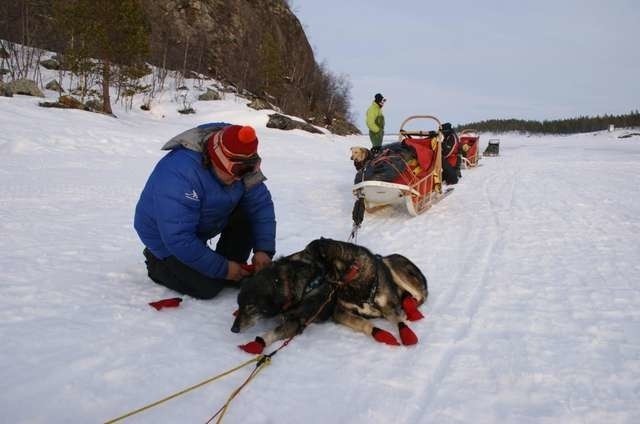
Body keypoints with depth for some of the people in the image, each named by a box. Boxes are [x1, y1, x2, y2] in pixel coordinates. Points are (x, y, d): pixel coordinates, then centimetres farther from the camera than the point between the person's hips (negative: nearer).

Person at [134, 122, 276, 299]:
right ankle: (158, 263, 7)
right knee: (209, 287, -19)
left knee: (247, 212, -16)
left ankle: (236, 273, 2)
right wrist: (222, 269, -30)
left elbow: (261, 204, -10)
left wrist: (264, 249, -23)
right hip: (166, 239, -6)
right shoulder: (180, 174, -39)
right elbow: (178, 238, -37)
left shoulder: (240, 165, -17)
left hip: (202, 228, 7)